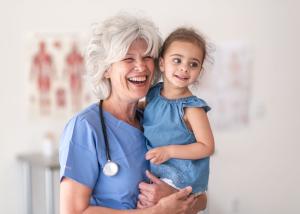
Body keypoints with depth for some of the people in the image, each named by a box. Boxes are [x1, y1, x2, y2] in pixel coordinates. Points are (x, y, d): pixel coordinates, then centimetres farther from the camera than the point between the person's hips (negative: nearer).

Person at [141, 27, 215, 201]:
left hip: (182, 179, -6)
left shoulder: (191, 108, -20)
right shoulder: (153, 94, -2)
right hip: (156, 171, 7)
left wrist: (169, 151, -22)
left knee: (145, 198, -14)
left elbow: (207, 147, -18)